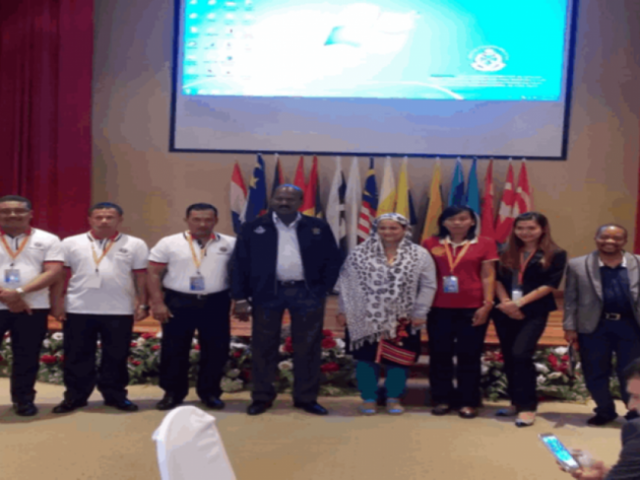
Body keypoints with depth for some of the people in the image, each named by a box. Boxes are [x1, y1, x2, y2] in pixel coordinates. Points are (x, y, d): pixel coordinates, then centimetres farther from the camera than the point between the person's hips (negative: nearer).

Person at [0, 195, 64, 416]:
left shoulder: (48, 240, 3)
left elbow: (53, 272, -6)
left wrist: (20, 292, -17)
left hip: (33, 307, 0)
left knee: (27, 357, 7)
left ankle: (24, 400, 21)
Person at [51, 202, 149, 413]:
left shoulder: (135, 245, 2)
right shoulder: (71, 243, 4)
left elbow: (141, 277, 3)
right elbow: (60, 275, 5)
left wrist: (142, 304, 0)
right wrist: (58, 303, 1)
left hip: (119, 311, 0)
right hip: (78, 310, 1)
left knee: (116, 356, 8)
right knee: (77, 356, 8)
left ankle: (116, 396, 21)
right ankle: (75, 397, 20)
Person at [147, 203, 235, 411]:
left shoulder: (230, 244, 3)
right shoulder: (169, 243, -1)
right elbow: (154, 273, 0)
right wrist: (157, 303, -7)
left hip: (215, 303, 1)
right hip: (178, 303, -1)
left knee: (216, 350, 6)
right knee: (173, 350, 6)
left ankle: (210, 392, 22)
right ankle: (172, 393, 21)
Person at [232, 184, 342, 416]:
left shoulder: (318, 228, 4)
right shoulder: (253, 228, 2)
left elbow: (333, 260, 7)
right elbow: (241, 263, 2)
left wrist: (323, 290, 0)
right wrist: (241, 298, -3)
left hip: (307, 294, 1)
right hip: (267, 293, 0)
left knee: (307, 348, 7)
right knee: (263, 347, 6)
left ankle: (306, 398, 20)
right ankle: (262, 397, 20)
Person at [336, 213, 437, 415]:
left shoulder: (420, 255, -3)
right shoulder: (359, 253, -2)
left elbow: (427, 286, -2)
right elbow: (347, 283, 1)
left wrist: (420, 313, -7)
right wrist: (344, 310, -1)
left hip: (403, 319, 0)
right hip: (367, 319, 0)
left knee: (398, 359, 7)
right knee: (367, 358, 6)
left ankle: (393, 398, 25)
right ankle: (368, 398, 22)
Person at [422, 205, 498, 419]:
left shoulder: (485, 244, 1)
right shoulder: (430, 244, 5)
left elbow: (488, 276, 0)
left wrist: (487, 305, -7)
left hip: (472, 308, -1)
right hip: (439, 308, 2)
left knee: (469, 356, 6)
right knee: (439, 354, 7)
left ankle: (468, 402, 16)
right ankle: (442, 399, 20)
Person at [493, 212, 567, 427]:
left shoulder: (555, 254, -2)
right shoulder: (507, 252, 10)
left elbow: (550, 284, -9)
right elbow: (498, 279, 6)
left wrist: (519, 303, -15)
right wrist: (505, 302, -11)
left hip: (534, 312, -5)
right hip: (504, 311, 5)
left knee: (521, 354, -16)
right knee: (509, 357, 8)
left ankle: (528, 406, -4)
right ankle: (516, 402, 22)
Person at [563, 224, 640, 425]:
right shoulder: (578, 265, 0)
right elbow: (570, 298, 1)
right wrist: (570, 326, -2)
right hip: (593, 327, 0)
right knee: (595, 373, 9)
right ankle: (605, 411, 29)